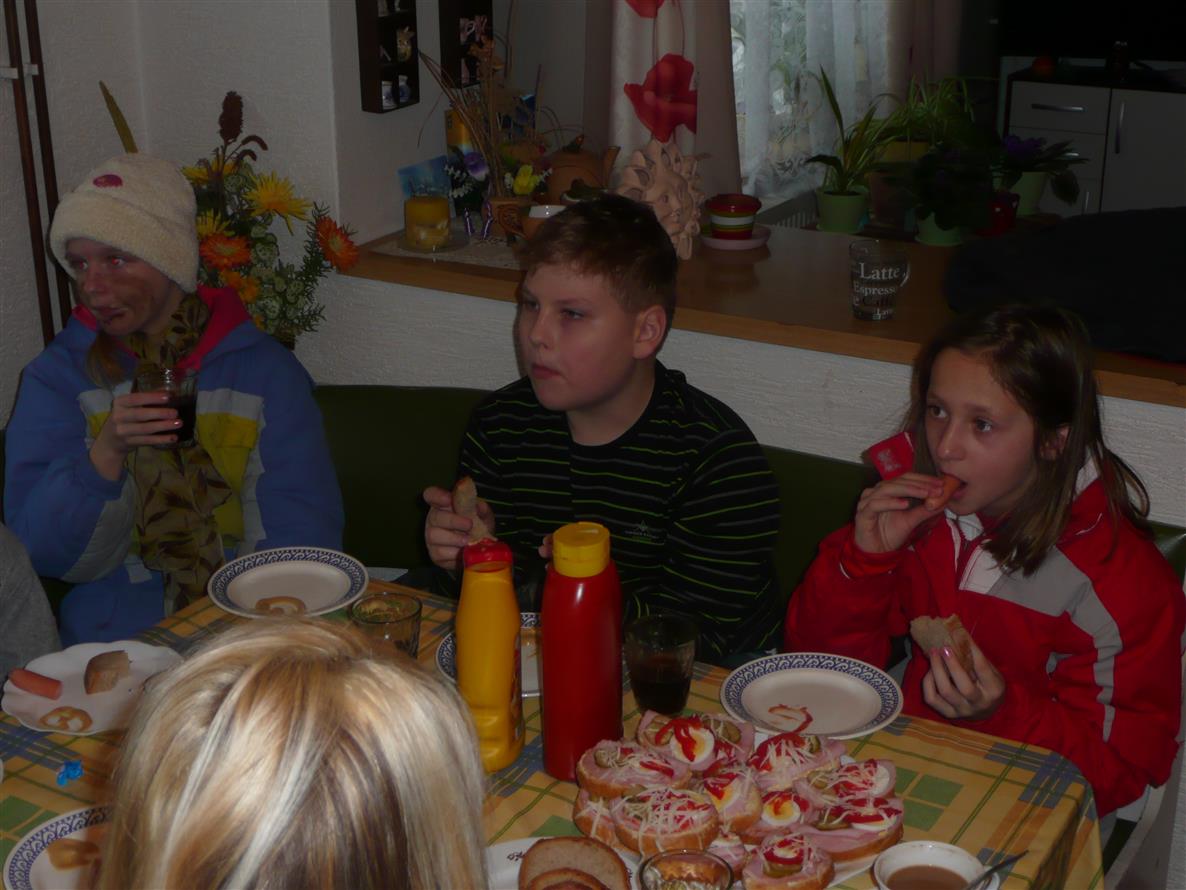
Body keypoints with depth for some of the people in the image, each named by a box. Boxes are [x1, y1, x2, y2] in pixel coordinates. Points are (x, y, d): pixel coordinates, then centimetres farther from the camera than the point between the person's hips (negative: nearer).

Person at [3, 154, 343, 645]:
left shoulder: (266, 369, 1)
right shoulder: (56, 376, 4)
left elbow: (304, 537, -2)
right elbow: (48, 555, -2)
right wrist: (106, 452, -18)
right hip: (116, 638, 1)